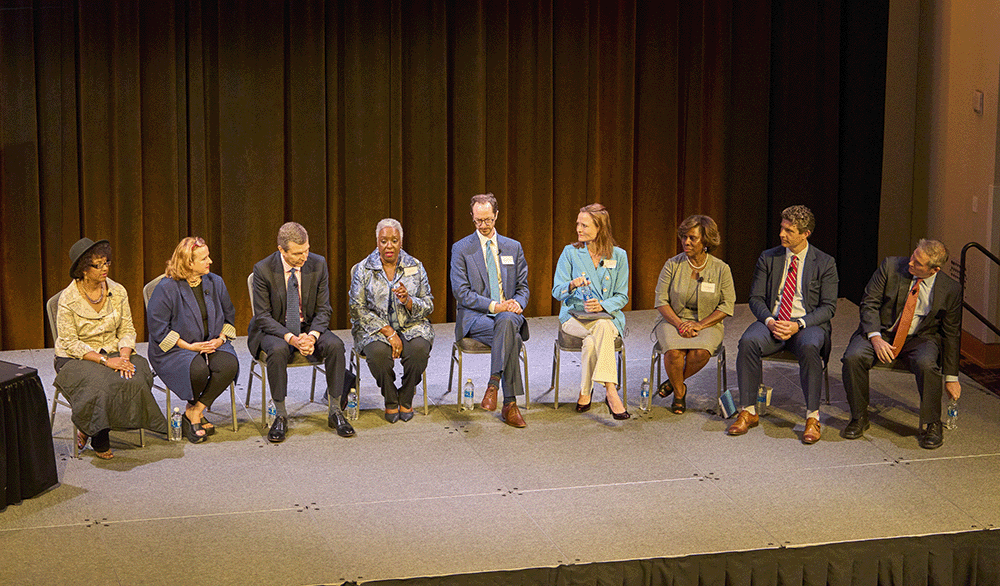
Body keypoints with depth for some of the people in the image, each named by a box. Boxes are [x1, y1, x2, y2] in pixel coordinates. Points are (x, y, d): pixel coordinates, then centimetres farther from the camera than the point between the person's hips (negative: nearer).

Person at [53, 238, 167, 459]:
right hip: (76, 358, -4)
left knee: (135, 378, -27)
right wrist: (104, 361, -22)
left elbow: (127, 330, 4)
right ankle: (99, 441, -8)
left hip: (112, 353, 4)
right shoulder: (68, 299, -10)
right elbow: (70, 343, -12)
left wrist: (124, 356, -16)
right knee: (102, 385, -34)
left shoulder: (117, 292, 3)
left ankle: (90, 430, -6)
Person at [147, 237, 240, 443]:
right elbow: (157, 326, -12)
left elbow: (229, 316, 17)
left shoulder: (215, 283, 7)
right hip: (174, 349, -5)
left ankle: (195, 412, -13)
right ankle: (193, 407, 1)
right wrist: (188, 346, -17)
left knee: (229, 364, -27)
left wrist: (221, 339, -3)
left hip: (211, 344, 5)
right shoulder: (167, 288, -11)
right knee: (197, 369, -35)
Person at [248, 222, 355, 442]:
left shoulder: (318, 265, -7)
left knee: (335, 345, -26)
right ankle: (281, 417, -20)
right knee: (278, 350, -36)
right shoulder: (263, 270, -14)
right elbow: (263, 316, -12)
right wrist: (290, 338, -28)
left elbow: (323, 310, -2)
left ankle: (335, 412, -12)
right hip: (274, 330, -2)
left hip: (309, 327, 3)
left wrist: (312, 336, -23)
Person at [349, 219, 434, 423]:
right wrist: (388, 332, -16)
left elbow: (429, 305, 6)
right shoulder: (363, 269, 1)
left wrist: (408, 301, -18)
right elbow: (358, 309, -6)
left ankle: (406, 400, -8)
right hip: (374, 327, -1)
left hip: (411, 326, 1)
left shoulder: (415, 267, 6)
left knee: (418, 348, -32)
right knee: (378, 351, -35)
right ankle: (390, 402, -9)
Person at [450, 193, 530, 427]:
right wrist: (494, 306, -16)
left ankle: (493, 385, -39)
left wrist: (517, 303, -8)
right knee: (511, 337, -35)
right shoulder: (461, 249, 4)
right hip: (474, 318, -2)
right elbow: (461, 292, -4)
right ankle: (510, 404, -34)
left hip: (508, 314, 3)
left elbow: (522, 287, 17)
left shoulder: (513, 247, 15)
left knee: (507, 322, -38)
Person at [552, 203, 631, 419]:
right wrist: (572, 285, -23)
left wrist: (602, 305, -15)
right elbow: (557, 291, 0)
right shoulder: (570, 253, 4)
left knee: (592, 341, -36)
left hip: (607, 315, 1)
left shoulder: (618, 256, 5)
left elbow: (622, 296, 5)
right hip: (574, 316, 0)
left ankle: (585, 394, -28)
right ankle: (611, 392, -41)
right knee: (602, 330, -35)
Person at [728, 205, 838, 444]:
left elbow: (828, 307, -2)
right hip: (772, 322, 2)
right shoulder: (768, 258, 9)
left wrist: (799, 325, -18)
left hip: (807, 324, -2)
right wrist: (769, 321, -14)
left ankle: (812, 417, -26)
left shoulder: (825, 263, 2)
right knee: (748, 341, -30)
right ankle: (748, 412, -20)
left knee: (809, 347, -37)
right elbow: (756, 298, 7)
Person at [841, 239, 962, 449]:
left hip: (920, 338, -1)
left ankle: (931, 425, -10)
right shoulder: (891, 266, -8)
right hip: (881, 332, 1)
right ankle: (859, 417, -5)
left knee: (926, 364, -34)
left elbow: (951, 335, 1)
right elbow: (869, 303, -4)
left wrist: (951, 377, 1)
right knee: (853, 357, -27)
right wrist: (875, 338, -20)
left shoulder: (950, 290, -7)